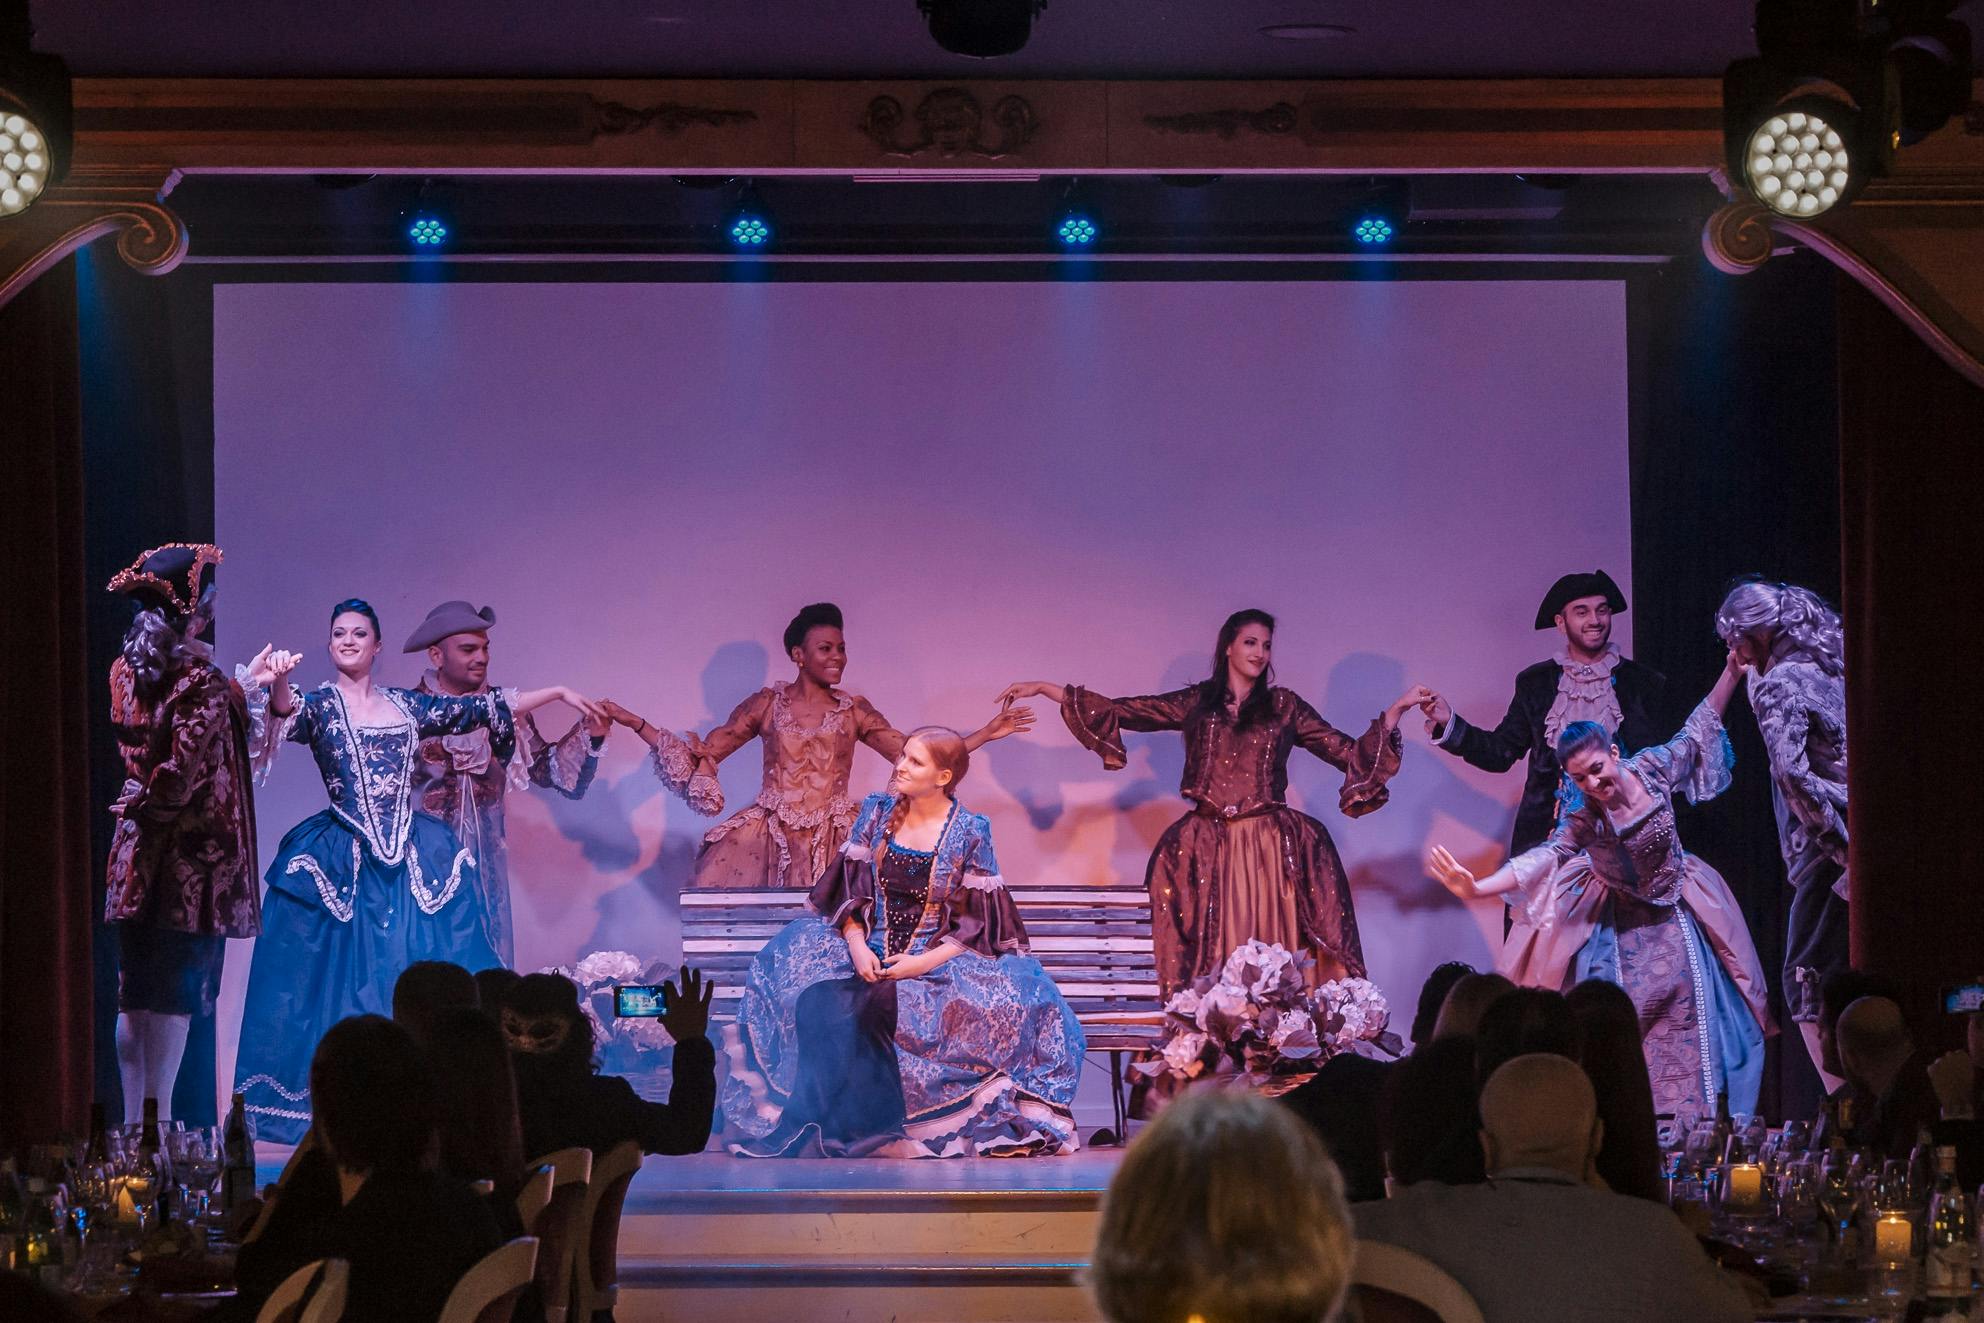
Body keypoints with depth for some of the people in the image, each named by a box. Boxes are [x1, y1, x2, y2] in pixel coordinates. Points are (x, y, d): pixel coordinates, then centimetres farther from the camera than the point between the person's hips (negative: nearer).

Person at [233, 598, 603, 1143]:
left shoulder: (406, 706, 14)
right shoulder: (319, 704, 2)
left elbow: (484, 708, 19)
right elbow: (287, 713, -21)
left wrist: (559, 693, 17)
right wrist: (277, 686, -45)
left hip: (414, 861, 3)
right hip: (344, 866, -3)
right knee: (346, 977, -4)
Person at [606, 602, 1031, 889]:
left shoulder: (853, 711, 10)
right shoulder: (768, 704, 7)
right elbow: (705, 752, 9)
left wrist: (986, 734, 4)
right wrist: (633, 723, 3)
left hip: (833, 841, 0)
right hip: (771, 838, 0)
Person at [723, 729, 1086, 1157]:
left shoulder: (970, 832, -1)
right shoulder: (876, 813, 8)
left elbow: (980, 921, -3)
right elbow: (849, 892, 6)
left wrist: (927, 961, -17)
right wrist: (856, 945, -14)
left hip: (944, 958, -2)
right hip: (870, 951, 2)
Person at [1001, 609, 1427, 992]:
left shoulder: (1284, 706, 11)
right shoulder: (1196, 703, 11)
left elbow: (1349, 754, 10)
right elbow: (1118, 711, 11)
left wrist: (1397, 710, 2)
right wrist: (1042, 689, 9)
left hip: (1271, 849, -1)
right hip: (1212, 848, 1)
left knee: (1272, 945, -15)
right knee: (1216, 950, -10)